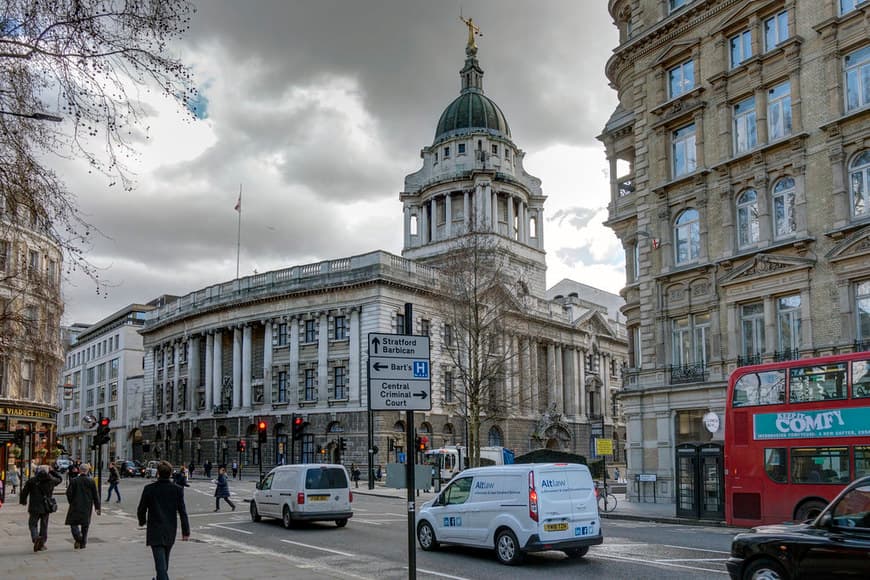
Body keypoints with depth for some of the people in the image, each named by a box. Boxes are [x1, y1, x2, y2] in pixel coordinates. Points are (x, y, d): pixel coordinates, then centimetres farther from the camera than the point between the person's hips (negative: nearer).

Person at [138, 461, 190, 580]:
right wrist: (186, 531, 0)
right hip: (170, 532, 3)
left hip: (155, 532, -3)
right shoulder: (177, 490, -5)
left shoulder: (149, 489, -9)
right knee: (164, 561, 23)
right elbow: (182, 512, -5)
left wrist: (142, 521, 20)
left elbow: (141, 510, -2)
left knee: (160, 563, -8)